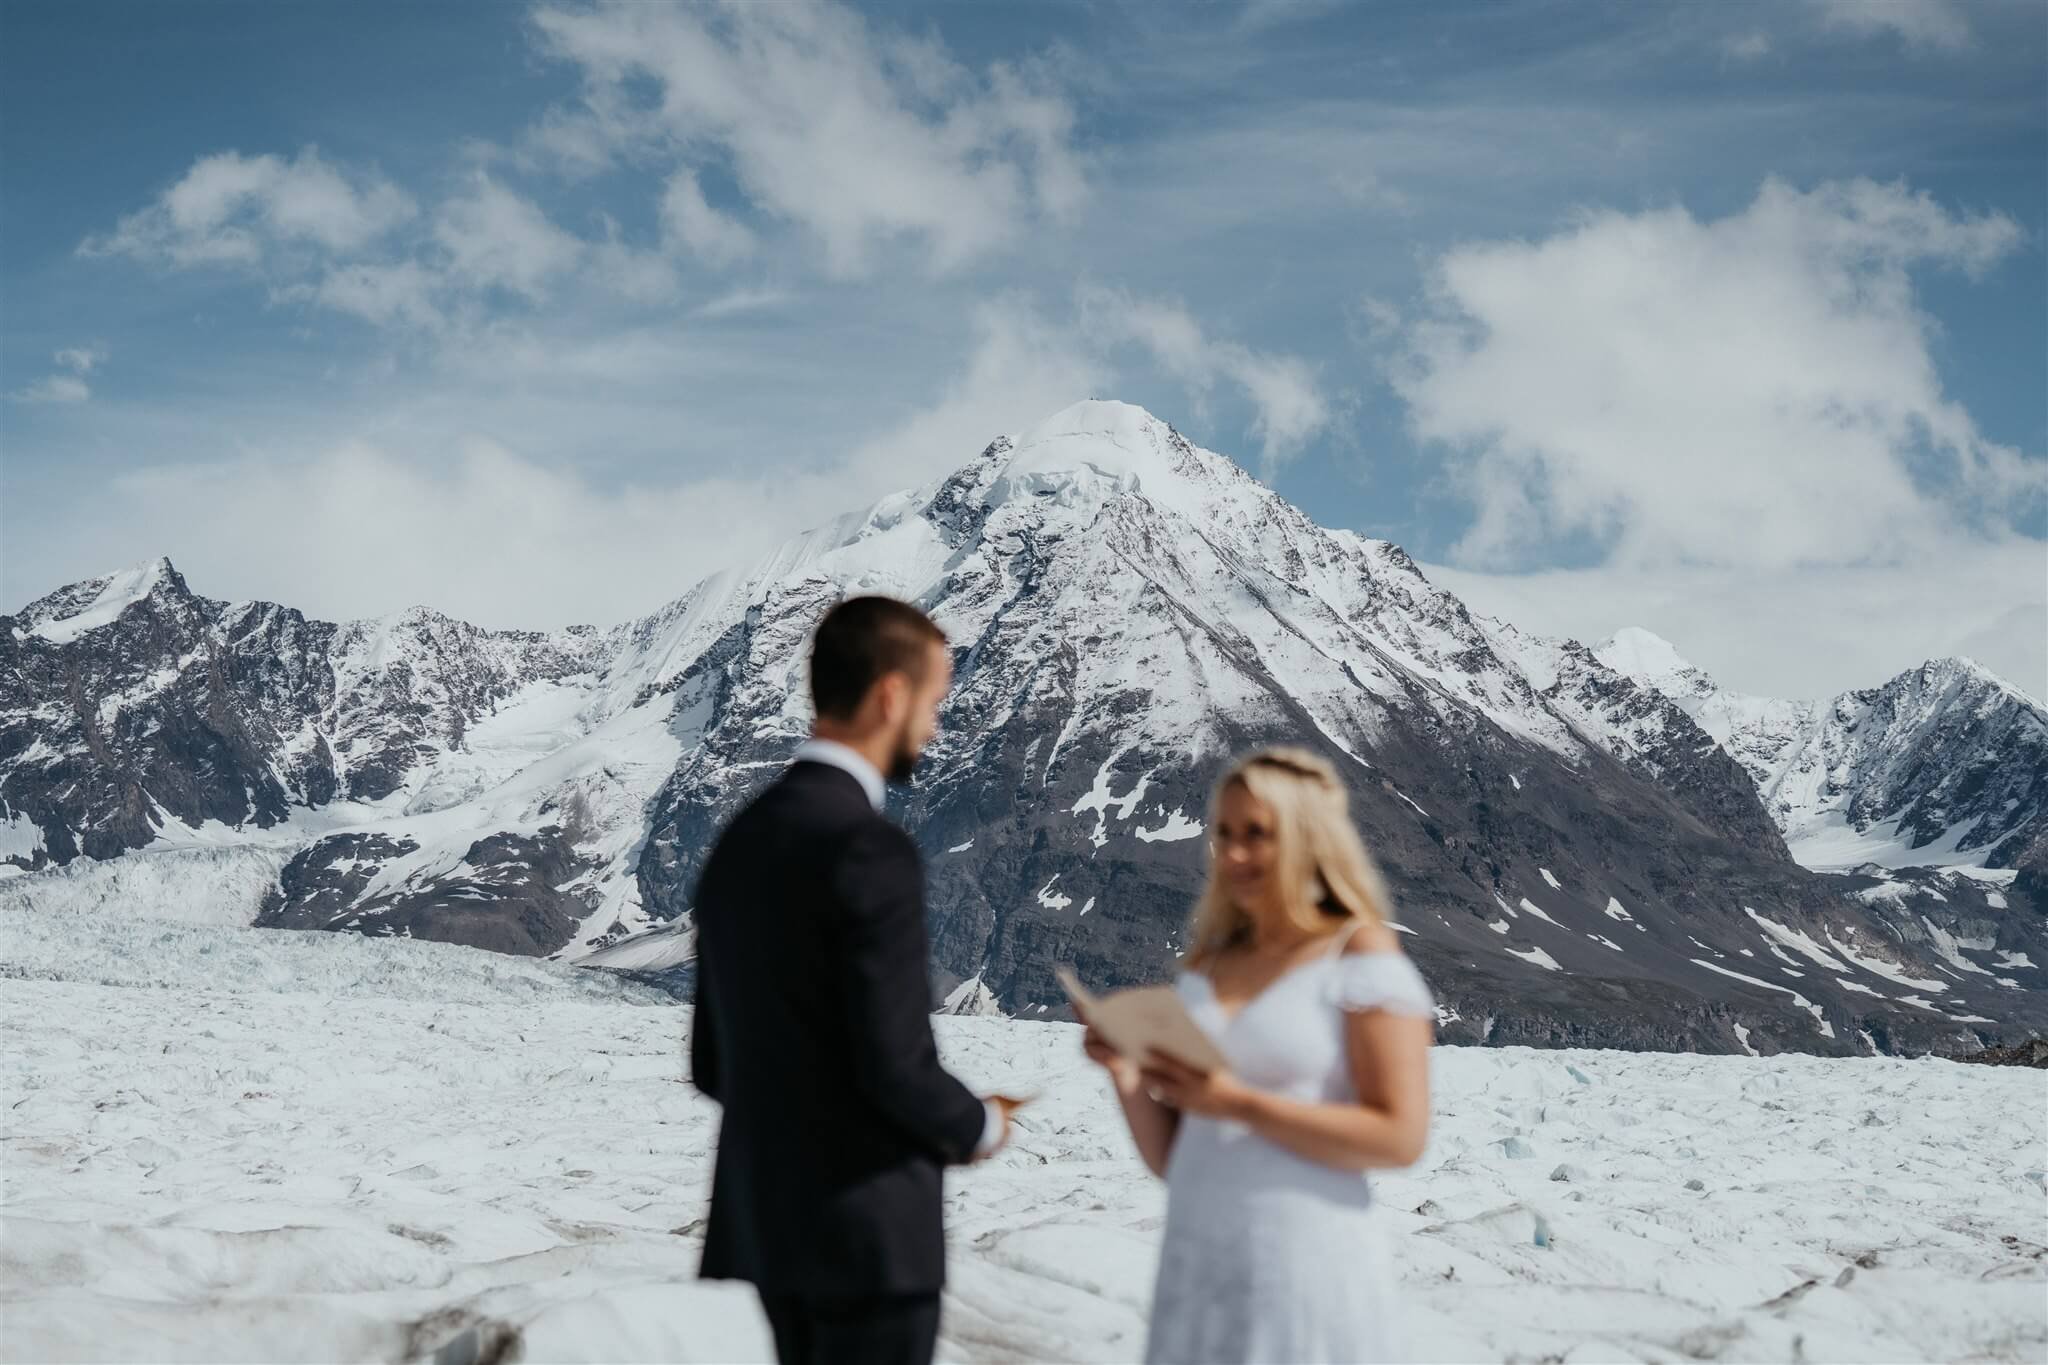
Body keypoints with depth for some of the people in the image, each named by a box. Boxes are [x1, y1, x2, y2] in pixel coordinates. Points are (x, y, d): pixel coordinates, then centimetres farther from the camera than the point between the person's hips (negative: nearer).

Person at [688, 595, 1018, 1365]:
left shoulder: (738, 845, 9)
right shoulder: (871, 853, -18)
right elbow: (894, 1066, -21)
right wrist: (979, 1127, -2)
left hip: (764, 1219, 9)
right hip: (869, 1235, -8)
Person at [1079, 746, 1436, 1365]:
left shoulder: (1362, 956, -4)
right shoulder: (1204, 969, 12)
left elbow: (1399, 1138, -13)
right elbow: (1169, 1158, 14)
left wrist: (1237, 1103, -17)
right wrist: (1127, 1076, -5)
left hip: (1306, 1262, -5)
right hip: (1195, 1265, 5)